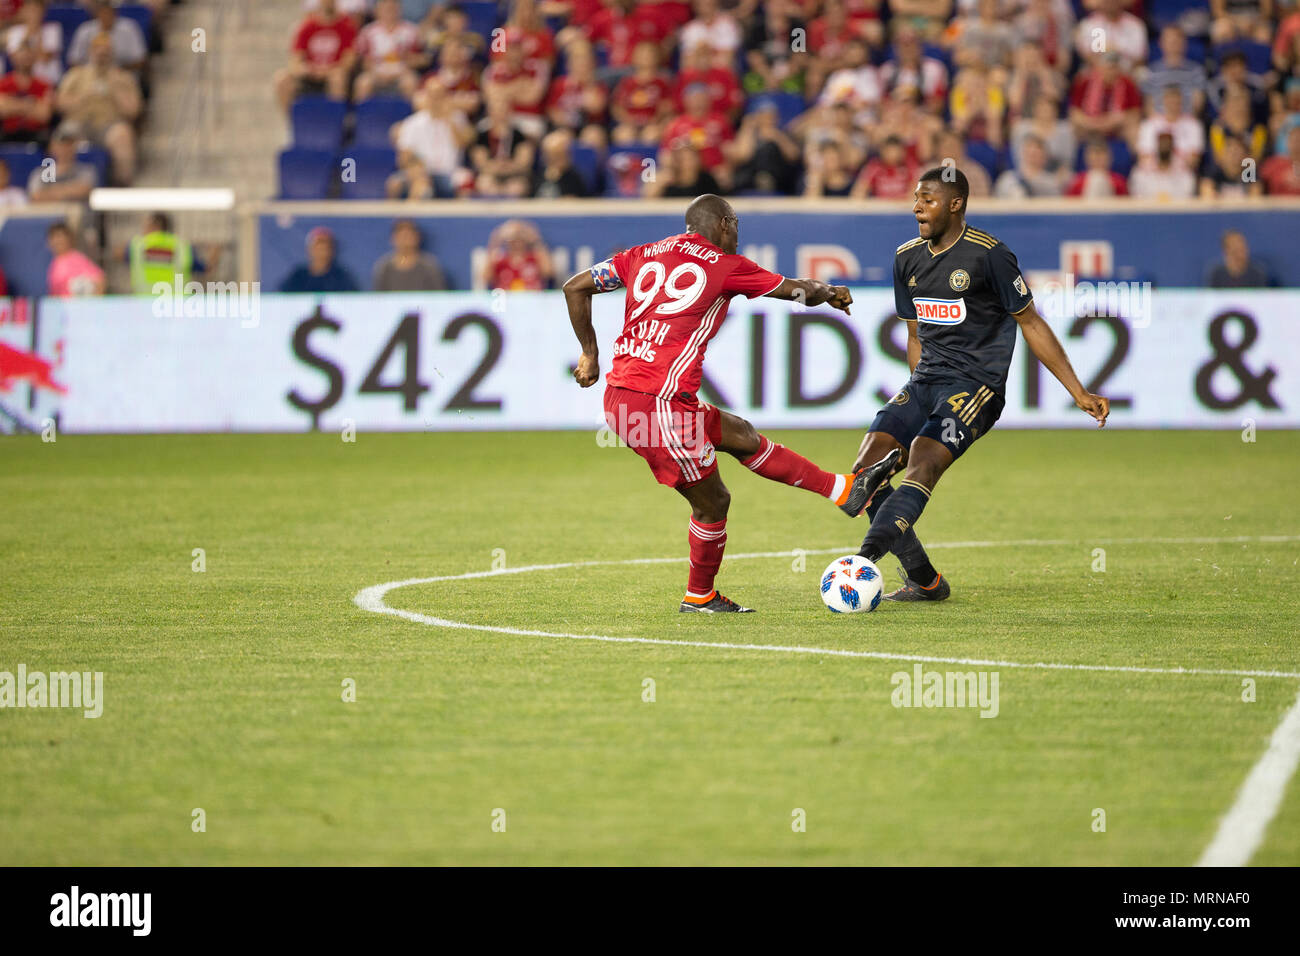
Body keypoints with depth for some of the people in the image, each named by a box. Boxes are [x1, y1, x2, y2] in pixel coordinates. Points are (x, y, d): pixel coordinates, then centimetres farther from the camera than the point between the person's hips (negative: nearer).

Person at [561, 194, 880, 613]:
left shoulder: (645, 255, 13)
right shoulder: (726, 265, -1)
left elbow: (575, 288, 12)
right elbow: (799, 291, 9)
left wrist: (590, 353, 20)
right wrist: (830, 293, 30)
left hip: (618, 393, 8)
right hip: (659, 403, -8)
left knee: (741, 434, 20)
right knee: (712, 503, 10)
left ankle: (843, 489, 29)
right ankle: (699, 597, 27)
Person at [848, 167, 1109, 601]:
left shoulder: (988, 255, -6)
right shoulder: (907, 257, 13)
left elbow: (1030, 324, -1)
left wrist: (1078, 392, -1)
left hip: (976, 383, -7)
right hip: (925, 381, 7)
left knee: (924, 459, -28)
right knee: (866, 467, -11)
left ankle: (867, 558, -45)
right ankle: (924, 580, -3)